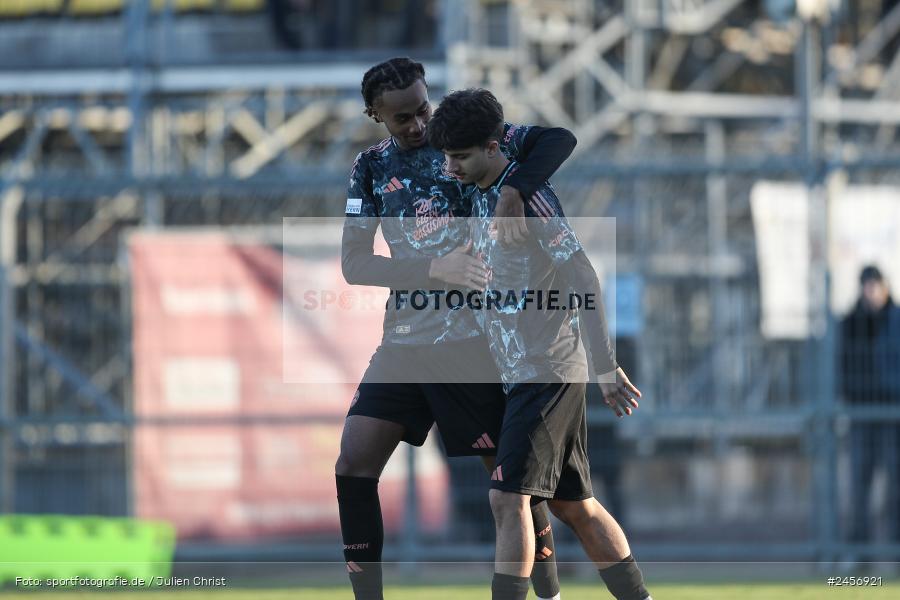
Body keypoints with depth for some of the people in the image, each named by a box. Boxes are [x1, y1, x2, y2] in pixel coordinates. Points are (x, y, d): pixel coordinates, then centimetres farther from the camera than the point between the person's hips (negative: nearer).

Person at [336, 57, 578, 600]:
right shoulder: (372, 167, 6)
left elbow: (559, 140, -11)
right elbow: (355, 264, -1)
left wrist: (513, 194, -28)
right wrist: (435, 270, -16)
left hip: (472, 339, -4)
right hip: (406, 341, 4)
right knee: (353, 466, -6)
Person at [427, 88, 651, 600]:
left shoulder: (528, 194, -16)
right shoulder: (481, 196, 11)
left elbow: (582, 277, -19)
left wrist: (606, 366, -21)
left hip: (547, 370, -9)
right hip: (519, 370, 9)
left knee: (509, 498, -14)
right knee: (573, 504, 11)